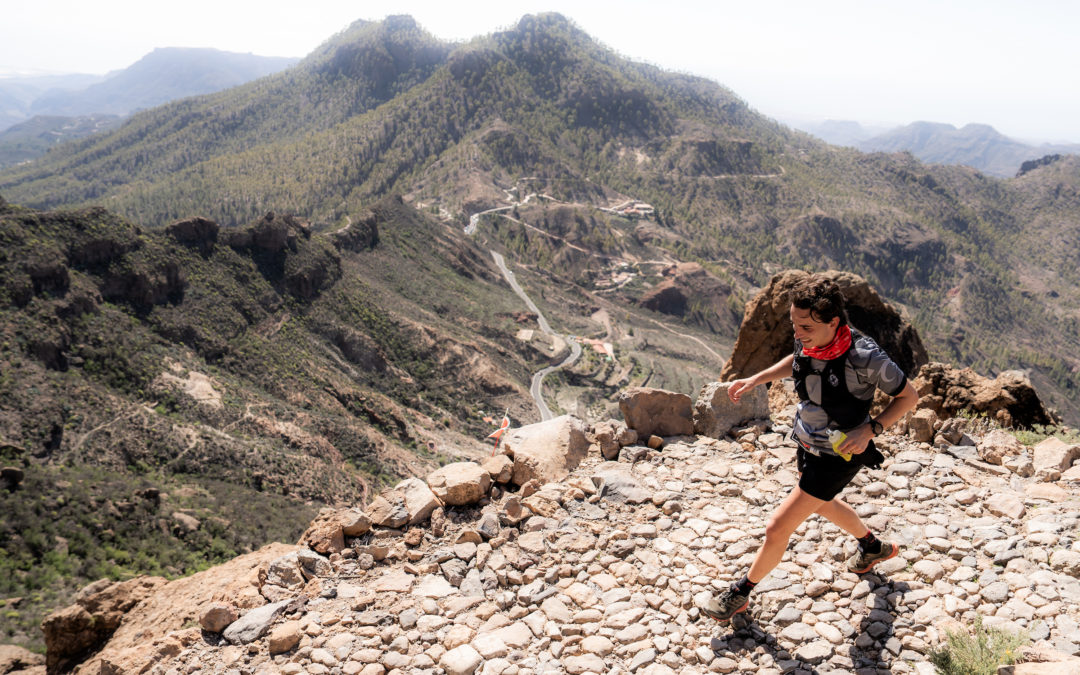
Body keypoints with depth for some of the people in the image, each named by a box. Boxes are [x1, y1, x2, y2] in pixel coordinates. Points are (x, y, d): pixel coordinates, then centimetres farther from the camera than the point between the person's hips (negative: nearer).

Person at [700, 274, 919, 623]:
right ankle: (873, 547, 61)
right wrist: (755, 379, 1)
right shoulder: (810, 340, -16)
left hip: (837, 456, -8)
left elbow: (909, 396, -17)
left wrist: (869, 429, -28)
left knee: (778, 526, -3)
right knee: (823, 505, 33)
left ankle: (741, 592, 21)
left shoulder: (865, 357, -34)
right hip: (807, 444, 8)